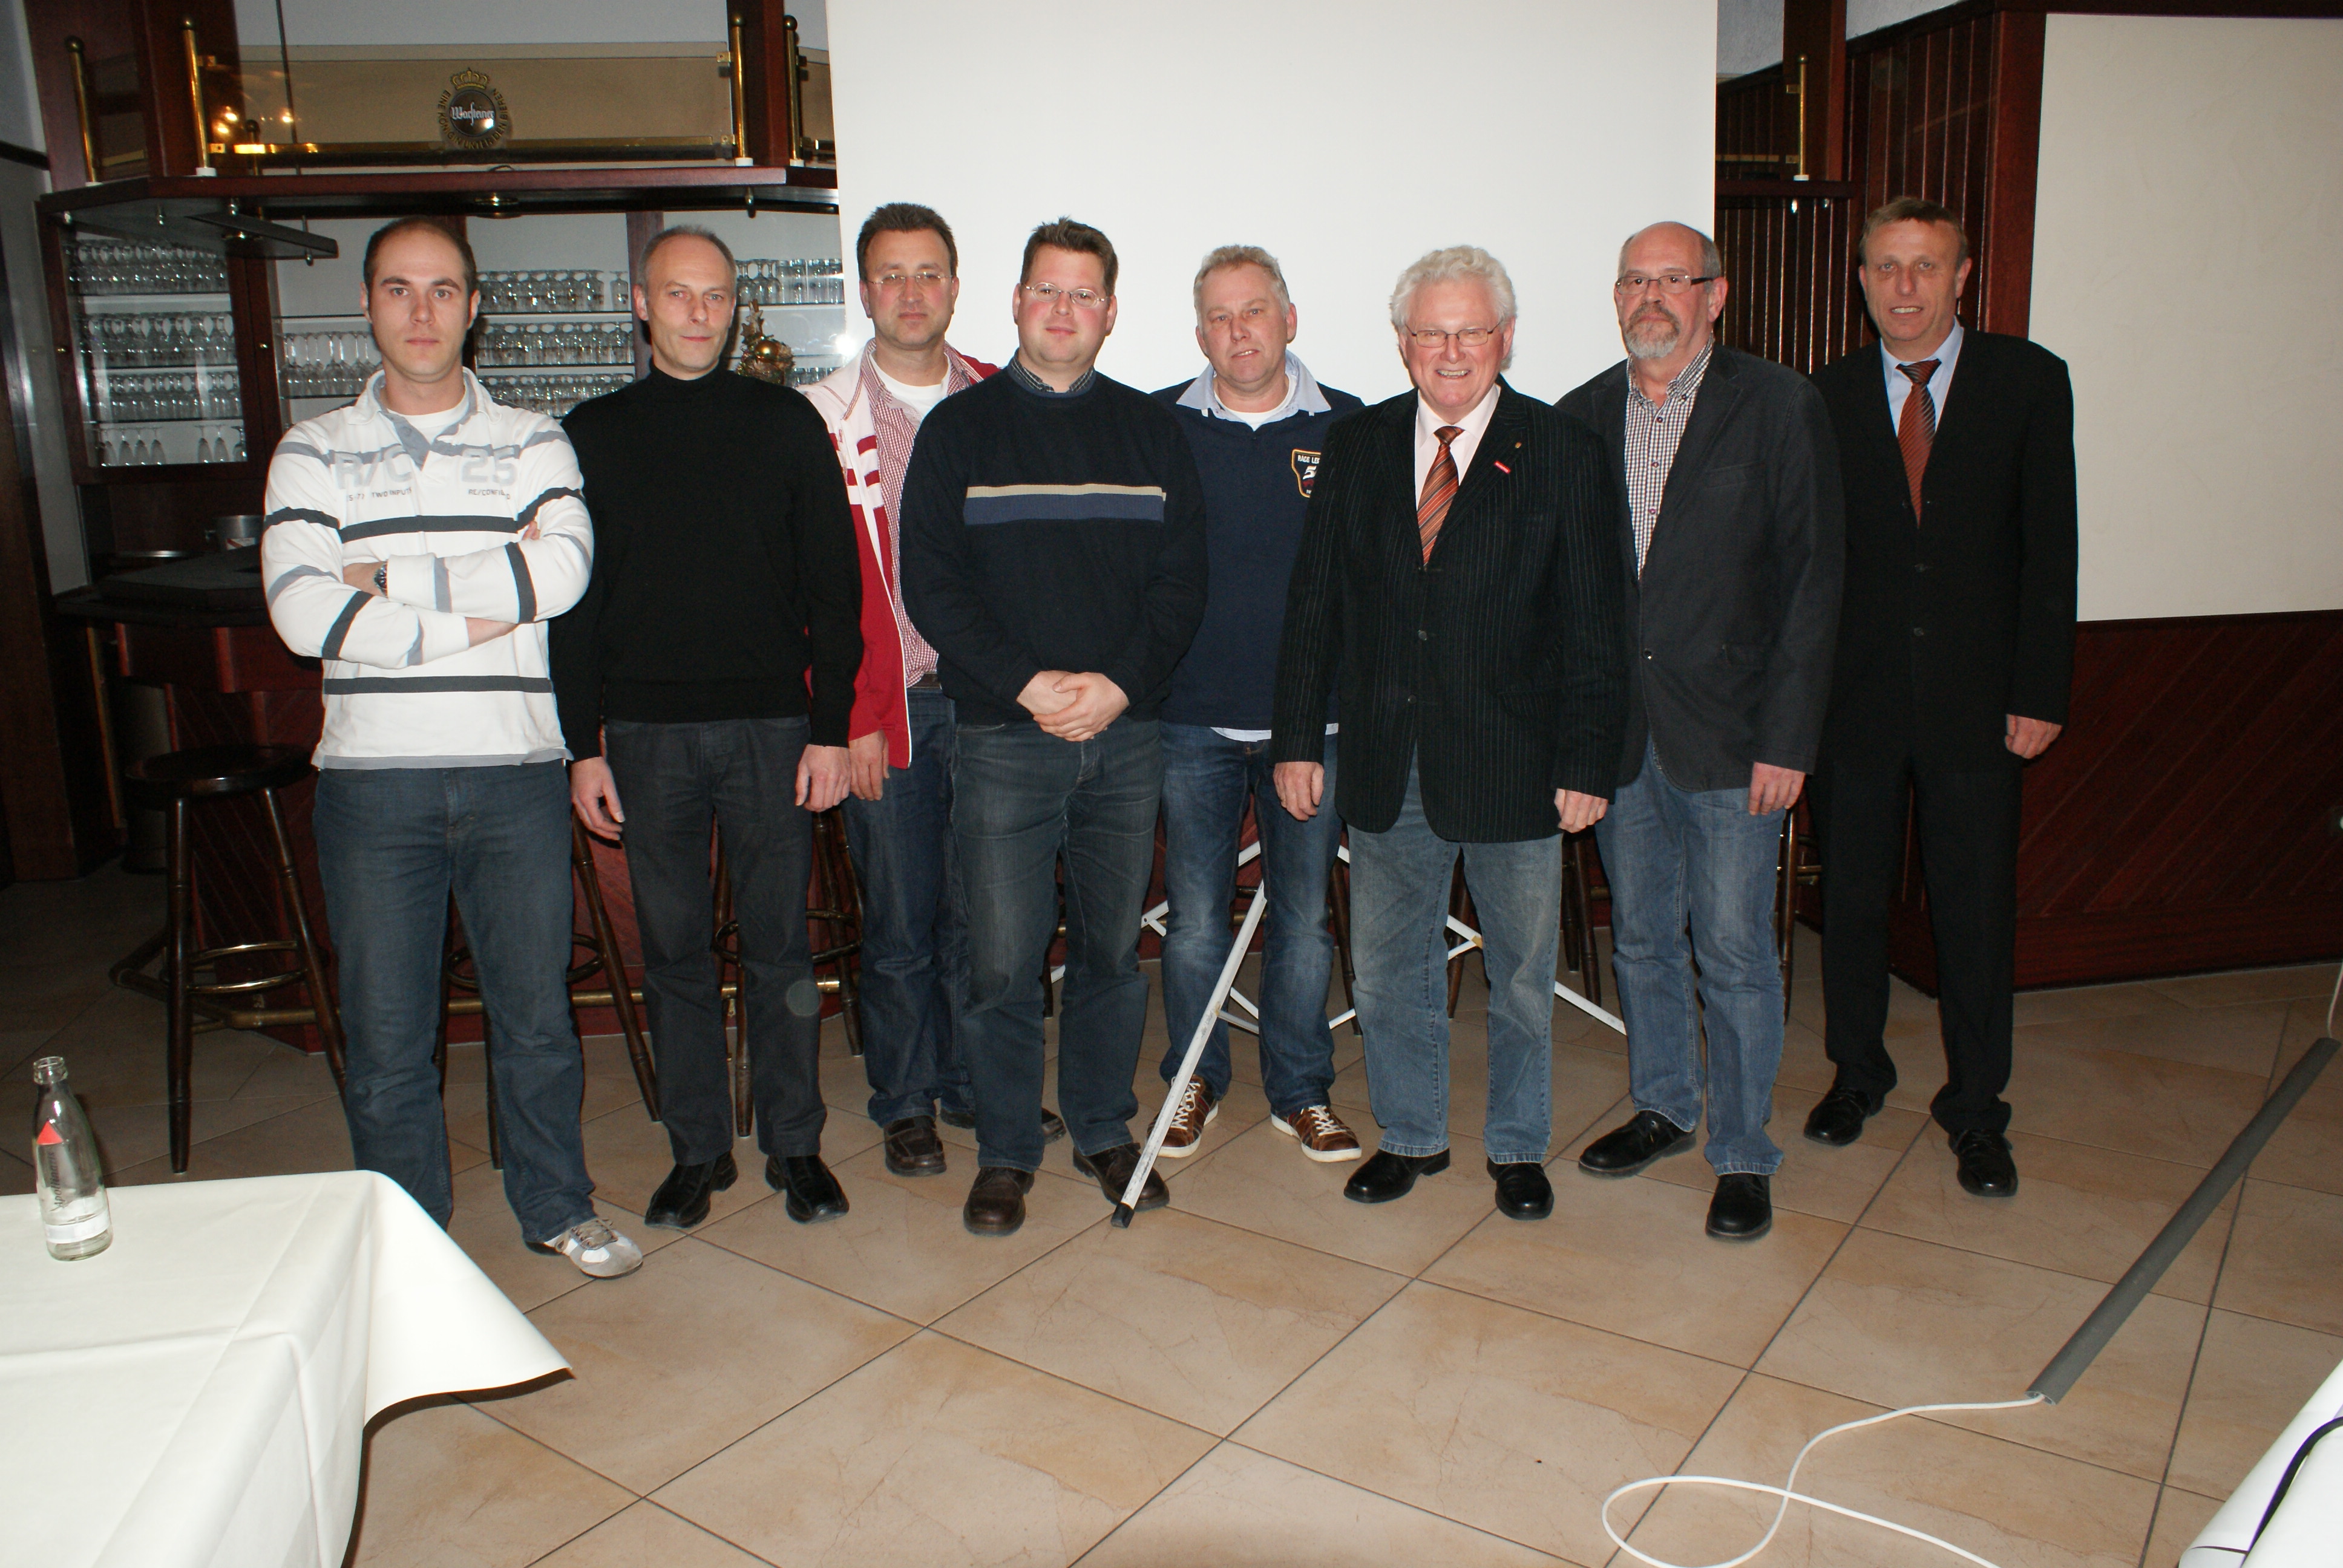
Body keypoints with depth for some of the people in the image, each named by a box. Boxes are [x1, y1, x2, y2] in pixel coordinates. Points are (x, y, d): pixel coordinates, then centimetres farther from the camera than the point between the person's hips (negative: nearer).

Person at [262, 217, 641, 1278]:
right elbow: (302, 611, -9)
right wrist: (482, 610, -12)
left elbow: (561, 569, -12)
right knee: (386, 1034, 8)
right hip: (373, 780, 0)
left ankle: (556, 1206, 30)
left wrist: (388, 578, -10)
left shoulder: (532, 443, 8)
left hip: (515, 773, 0)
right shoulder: (313, 453, 7)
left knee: (536, 1012, 11)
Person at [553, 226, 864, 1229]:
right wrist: (583, 746, 1)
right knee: (673, 949, 8)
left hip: (770, 724, -1)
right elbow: (571, 602, 7)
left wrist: (830, 727, -4)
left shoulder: (785, 423, 5)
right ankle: (698, 1149, 22)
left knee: (779, 946, 5)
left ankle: (794, 1144, 19)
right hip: (646, 733, 2)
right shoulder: (592, 433, 8)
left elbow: (833, 588, 3)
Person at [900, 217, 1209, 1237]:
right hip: (1003, 740, -2)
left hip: (1126, 735, 2)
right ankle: (1006, 1151, 18)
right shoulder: (960, 429, 4)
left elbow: (1182, 579, 5)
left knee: (1113, 950, 11)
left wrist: (1119, 683, -10)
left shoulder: (1150, 432, 10)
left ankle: (1104, 1131, 27)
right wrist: (1029, 684, -14)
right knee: (1003, 961, 1)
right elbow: (930, 584, -3)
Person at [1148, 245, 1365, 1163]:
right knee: (1195, 921, 7)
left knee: (1303, 919, 10)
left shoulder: (1346, 429, 2)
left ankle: (1299, 1091, 26)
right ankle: (1196, 1081, 27)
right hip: (1193, 719, 0)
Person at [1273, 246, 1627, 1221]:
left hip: (1513, 764, -2)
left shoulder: (1564, 455, -2)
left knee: (1522, 973, 12)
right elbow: (1314, 603, 5)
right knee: (1388, 968, 14)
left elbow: (1592, 627, -4)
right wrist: (1297, 738, -1)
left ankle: (1518, 1147, 32)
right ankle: (1411, 1134, 33)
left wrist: (1588, 762, -9)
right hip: (1386, 764, 3)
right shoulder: (1356, 448, 5)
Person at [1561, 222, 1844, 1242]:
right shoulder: (1582, 416, 7)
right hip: (1615, 729, 4)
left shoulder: (1778, 407, -4)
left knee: (1734, 953, 3)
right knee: (1640, 937, 16)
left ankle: (1744, 1156, 20)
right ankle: (1664, 1107, 36)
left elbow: (1813, 578, -7)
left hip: (1728, 736, -4)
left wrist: (1787, 738, -11)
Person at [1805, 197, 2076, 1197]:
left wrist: (2039, 693, -6)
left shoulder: (2029, 382, 1)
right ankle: (1856, 1071, 31)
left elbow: (2049, 545, -1)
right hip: (1855, 698, 1)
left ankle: (1976, 1108, 23)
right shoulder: (1827, 397, 3)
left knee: (1976, 908, 6)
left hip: (1977, 699, -1)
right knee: (1851, 898, 11)